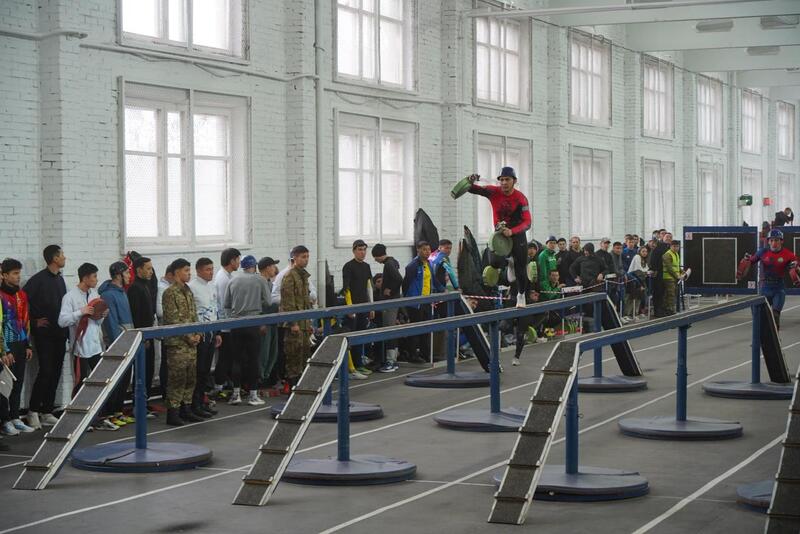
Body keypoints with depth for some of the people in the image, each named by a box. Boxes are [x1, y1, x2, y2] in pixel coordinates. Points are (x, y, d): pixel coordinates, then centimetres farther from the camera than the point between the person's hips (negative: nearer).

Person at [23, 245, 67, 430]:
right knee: (46, 371, -11)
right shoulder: (39, 279, -10)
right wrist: (34, 321, -11)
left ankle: (47, 412, 13)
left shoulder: (60, 279, 14)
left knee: (55, 373, 7)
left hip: (59, 333, 7)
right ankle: (33, 411, -1)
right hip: (44, 333, -7)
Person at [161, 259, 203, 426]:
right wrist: (188, 336, -14)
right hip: (177, 343, -8)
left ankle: (185, 409, 19)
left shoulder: (188, 291, 15)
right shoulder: (170, 293, -11)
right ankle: (172, 412, -3)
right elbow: (172, 319, -15)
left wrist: (197, 334, 3)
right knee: (177, 378, -7)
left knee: (190, 377, 10)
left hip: (191, 343, 8)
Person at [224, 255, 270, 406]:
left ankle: (236, 394, 9)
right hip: (253, 323, -3)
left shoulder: (233, 281, 6)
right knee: (253, 359, 3)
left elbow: (226, 305, 7)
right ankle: (253, 395, 5)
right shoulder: (259, 280, -3)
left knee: (237, 359, 9)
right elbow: (267, 302, 1)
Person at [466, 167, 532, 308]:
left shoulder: (520, 198, -20)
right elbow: (473, 189, -17)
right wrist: (471, 182, -40)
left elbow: (527, 223, -27)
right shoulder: (494, 192, -12)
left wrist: (512, 232, -42)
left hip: (517, 234, -2)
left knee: (520, 268, 4)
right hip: (500, 232, 2)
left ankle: (521, 295, 26)